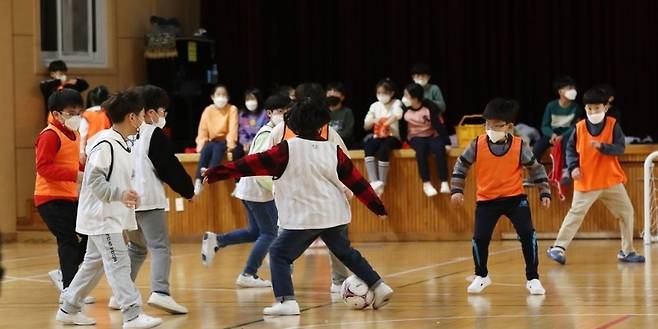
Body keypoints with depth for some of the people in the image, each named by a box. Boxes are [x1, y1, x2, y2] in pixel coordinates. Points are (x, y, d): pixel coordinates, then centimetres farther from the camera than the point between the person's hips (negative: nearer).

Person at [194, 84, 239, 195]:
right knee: (205, 149, -31)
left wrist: (230, 144, -24)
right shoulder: (208, 110, 4)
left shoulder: (232, 109, -4)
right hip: (212, 141, 2)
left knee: (217, 148, -36)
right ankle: (198, 180, -42)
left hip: (224, 141, -2)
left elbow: (233, 128, -12)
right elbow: (202, 129, 2)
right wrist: (201, 144, -12)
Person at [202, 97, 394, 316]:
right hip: (335, 216, 5)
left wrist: (220, 173, -9)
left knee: (279, 254, 3)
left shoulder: (289, 149, -10)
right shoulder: (333, 149, 1)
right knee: (346, 253, 27)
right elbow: (355, 180, 6)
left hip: (305, 218, -5)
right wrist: (377, 205, 15)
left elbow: (255, 164, -12)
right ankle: (379, 287, 26)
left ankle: (287, 301, -14)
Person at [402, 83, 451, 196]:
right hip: (416, 137, 1)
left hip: (432, 136, -1)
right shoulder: (405, 108, -4)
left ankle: (444, 183, -32)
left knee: (439, 148, -32)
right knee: (421, 149, -33)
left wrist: (446, 142, -16)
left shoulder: (429, 107, -12)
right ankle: (426, 183, -33)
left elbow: (438, 125, -12)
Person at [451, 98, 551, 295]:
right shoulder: (477, 145, -9)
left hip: (515, 197, -1)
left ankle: (532, 278, 2)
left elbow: (536, 169, 2)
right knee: (480, 238, -7)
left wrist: (545, 193, -1)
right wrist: (457, 190, -1)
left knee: (528, 234, -13)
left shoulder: (519, 147, -10)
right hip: (486, 200, 1)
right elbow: (461, 165, 5)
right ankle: (481, 276, 20)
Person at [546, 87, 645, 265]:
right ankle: (558, 247, -5)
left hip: (611, 180, 2)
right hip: (586, 182, -2)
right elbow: (570, 149, 6)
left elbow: (620, 148, -11)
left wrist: (602, 146, -27)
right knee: (576, 213, -10)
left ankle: (627, 252, 19)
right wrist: (573, 166, -9)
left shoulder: (613, 125, -4)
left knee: (626, 212, 6)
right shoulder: (579, 127, -3)